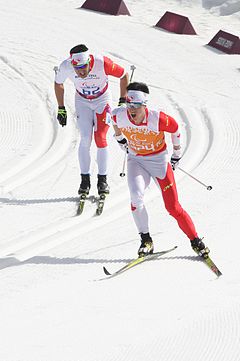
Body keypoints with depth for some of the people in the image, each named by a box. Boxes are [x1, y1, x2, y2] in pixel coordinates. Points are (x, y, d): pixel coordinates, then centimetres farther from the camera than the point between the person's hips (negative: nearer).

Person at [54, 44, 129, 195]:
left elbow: (124, 75, -16)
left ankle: (102, 180, 0)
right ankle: (85, 180, 0)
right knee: (85, 139, -10)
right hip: (82, 101, 1)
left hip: (102, 99, -1)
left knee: (100, 138, -12)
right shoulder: (65, 67, -27)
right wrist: (61, 109, 0)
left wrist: (123, 101, -13)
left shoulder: (102, 63, -34)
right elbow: (58, 83, -4)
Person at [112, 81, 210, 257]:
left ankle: (196, 241, 11)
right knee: (136, 197, -23)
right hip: (136, 160, 2)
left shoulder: (158, 119, -28)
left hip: (159, 160, -2)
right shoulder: (119, 115, -20)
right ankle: (146, 240, -6)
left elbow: (176, 130, -8)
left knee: (173, 206, -5)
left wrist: (176, 156, 3)